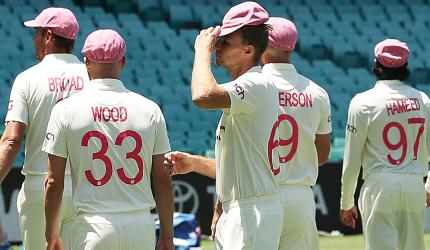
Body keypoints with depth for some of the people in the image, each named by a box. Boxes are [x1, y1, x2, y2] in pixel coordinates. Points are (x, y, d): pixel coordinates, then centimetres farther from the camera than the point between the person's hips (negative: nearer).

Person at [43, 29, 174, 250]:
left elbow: (54, 182, -1)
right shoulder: (150, 110, 3)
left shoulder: (66, 110, -1)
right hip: (141, 228, 2)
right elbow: (163, 180, 4)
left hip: (91, 228, -2)